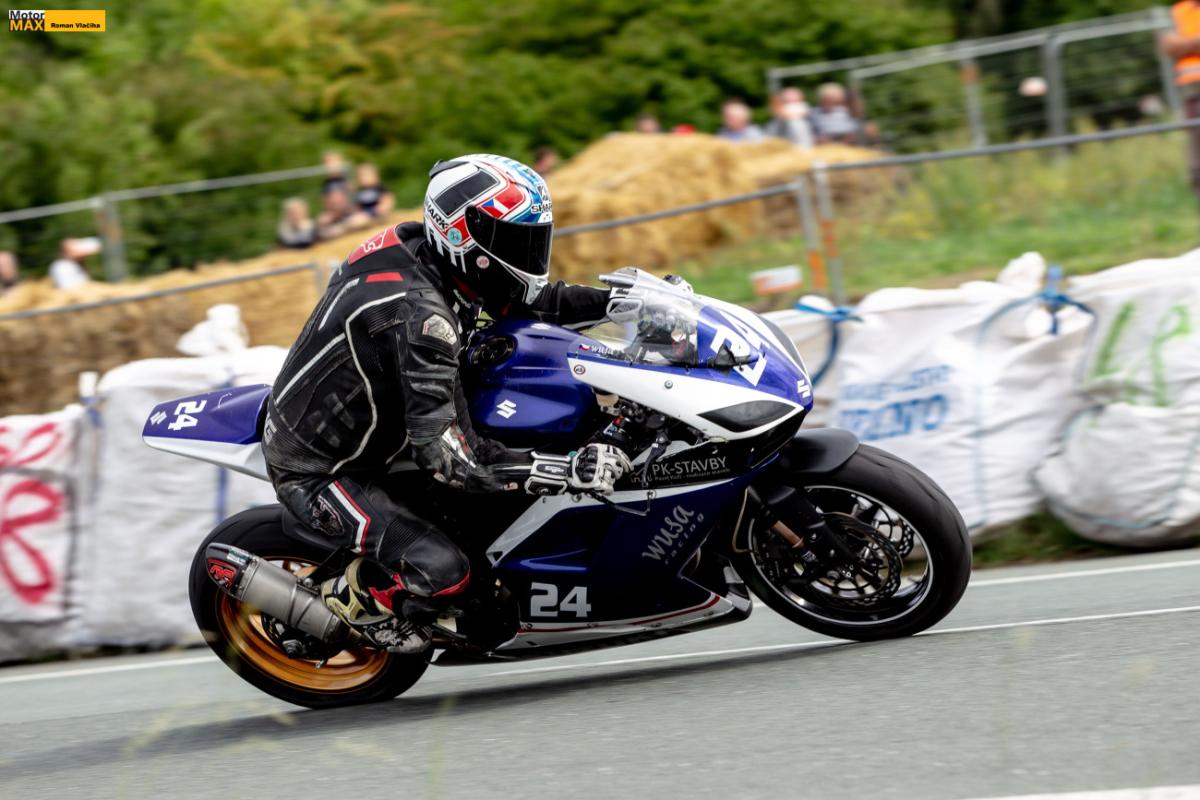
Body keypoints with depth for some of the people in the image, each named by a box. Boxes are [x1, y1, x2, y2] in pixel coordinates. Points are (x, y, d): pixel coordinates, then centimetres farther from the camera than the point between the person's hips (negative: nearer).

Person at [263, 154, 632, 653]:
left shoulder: (415, 246, -6)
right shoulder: (418, 316, -33)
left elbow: (521, 301, 8)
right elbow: (451, 458, -34)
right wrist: (570, 471, -34)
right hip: (316, 472, -10)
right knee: (442, 570, -26)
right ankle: (352, 598, 6)